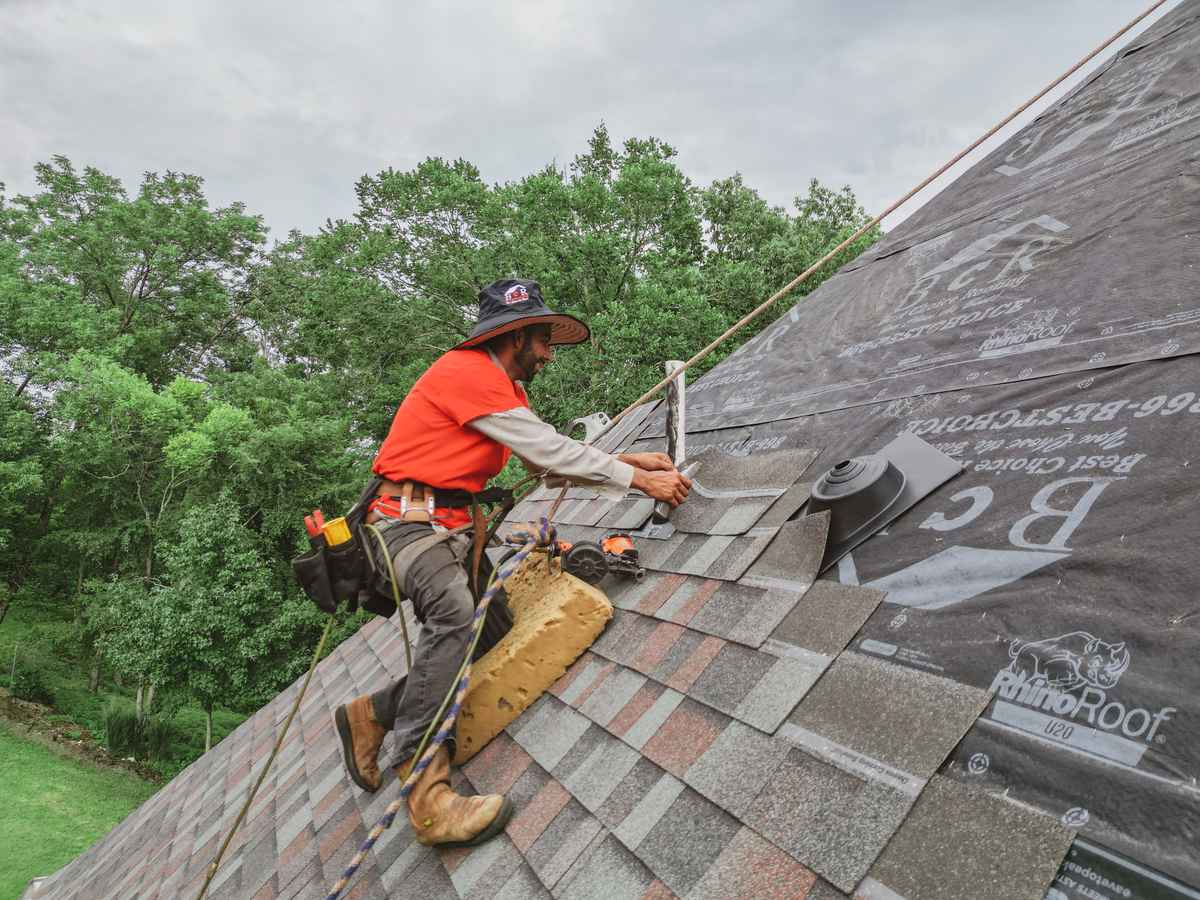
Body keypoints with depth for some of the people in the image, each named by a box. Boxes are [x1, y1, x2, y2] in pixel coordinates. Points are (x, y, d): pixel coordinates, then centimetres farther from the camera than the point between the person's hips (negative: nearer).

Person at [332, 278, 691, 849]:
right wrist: (640, 481, -13)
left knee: (498, 636, 0)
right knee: (455, 615, -33)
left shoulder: (503, 388, 19)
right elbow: (549, 450, -17)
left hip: (455, 525, 10)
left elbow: (548, 461, 18)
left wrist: (626, 461, 9)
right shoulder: (466, 370, -13)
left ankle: (372, 715, 12)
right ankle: (426, 795, -35)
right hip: (408, 519, -10)